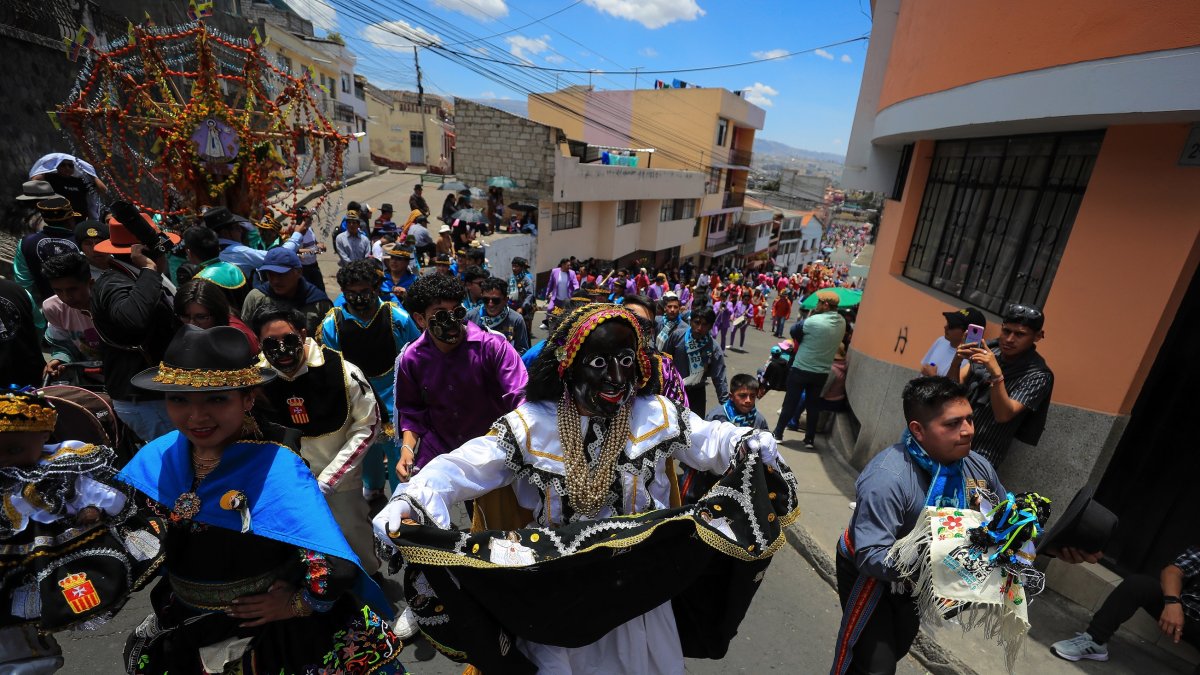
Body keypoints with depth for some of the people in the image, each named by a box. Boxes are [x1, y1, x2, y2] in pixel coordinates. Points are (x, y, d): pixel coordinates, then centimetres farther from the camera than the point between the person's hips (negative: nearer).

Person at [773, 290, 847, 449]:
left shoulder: (814, 321, -20)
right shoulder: (842, 323, 0)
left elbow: (794, 331, -7)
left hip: (801, 369, -5)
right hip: (822, 372, 5)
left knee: (790, 403, 7)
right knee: (812, 405, 15)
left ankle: (777, 434, 17)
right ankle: (810, 440, 21)